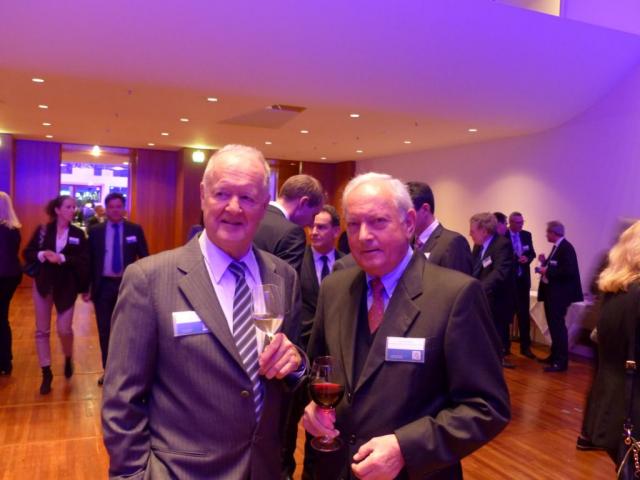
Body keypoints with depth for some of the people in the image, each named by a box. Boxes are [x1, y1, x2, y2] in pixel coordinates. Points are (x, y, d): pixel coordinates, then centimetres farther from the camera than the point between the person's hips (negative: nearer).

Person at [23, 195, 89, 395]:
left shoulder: (78, 234, -2)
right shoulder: (42, 230, 0)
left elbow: (84, 261, -10)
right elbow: (27, 253, 1)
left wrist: (62, 258, -23)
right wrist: (41, 255, -19)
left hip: (66, 287, -1)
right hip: (43, 285, 1)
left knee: (64, 329, -3)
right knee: (42, 330, 6)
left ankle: (68, 358, 28)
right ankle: (46, 373, 18)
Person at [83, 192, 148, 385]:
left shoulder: (135, 230, 0)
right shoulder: (96, 231, 3)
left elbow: (144, 258, 1)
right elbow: (90, 260, 5)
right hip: (103, 285, 1)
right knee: (104, 330, 10)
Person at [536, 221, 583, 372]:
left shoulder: (566, 248, -17)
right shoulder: (557, 247, 13)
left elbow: (569, 271, -27)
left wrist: (547, 271, -22)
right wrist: (545, 262, 3)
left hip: (559, 294, -10)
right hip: (552, 292, 10)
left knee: (558, 326, -7)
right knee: (554, 325, 16)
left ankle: (561, 361, -1)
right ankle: (555, 356, 27)